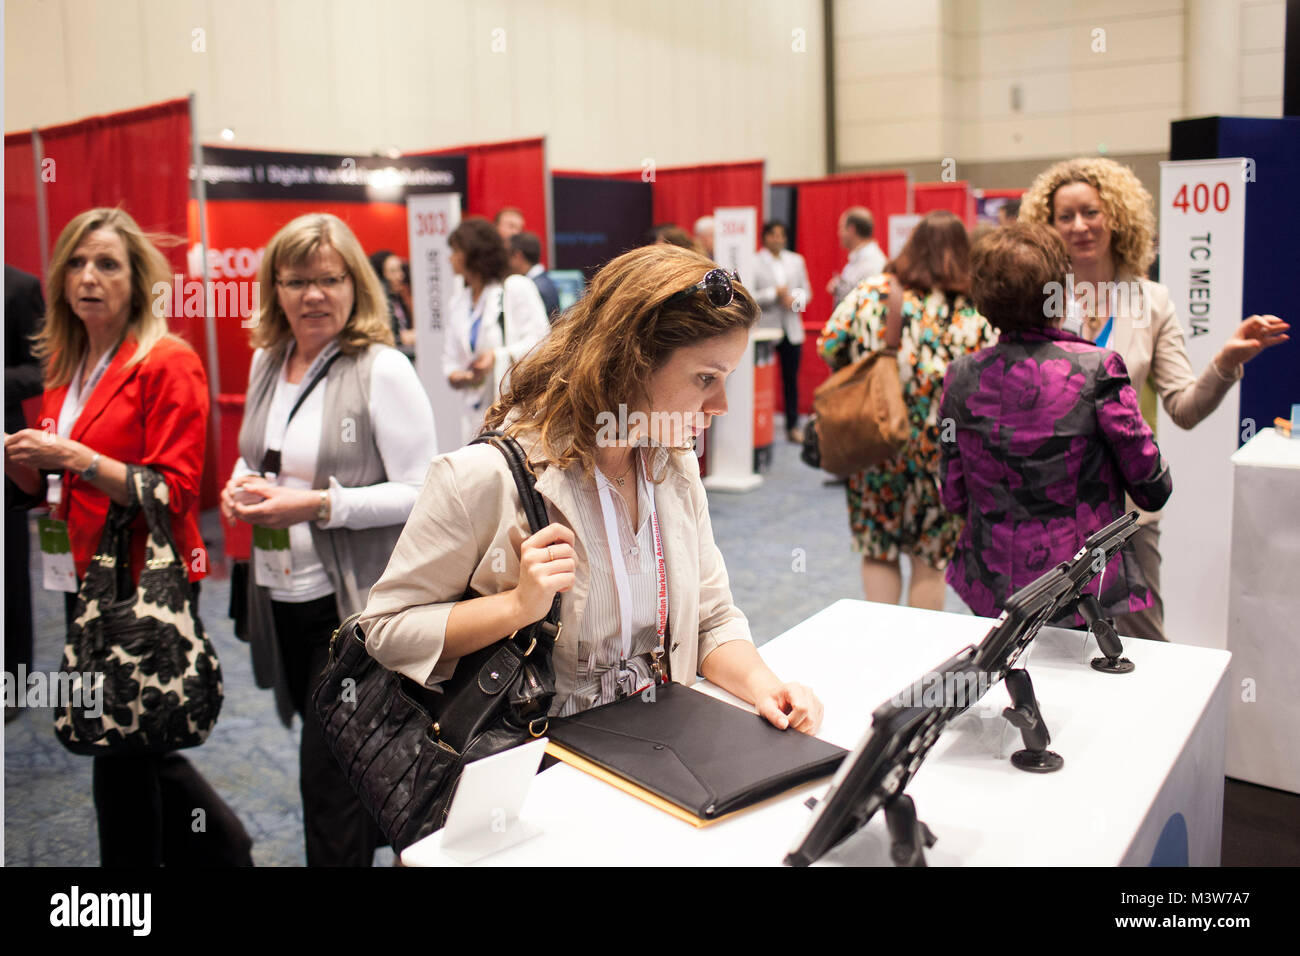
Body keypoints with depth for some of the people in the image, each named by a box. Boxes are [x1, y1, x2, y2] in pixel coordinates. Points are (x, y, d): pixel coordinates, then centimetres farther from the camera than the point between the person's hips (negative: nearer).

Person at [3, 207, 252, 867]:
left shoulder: (169, 363, -12)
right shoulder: (64, 363, 11)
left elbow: (173, 492, -18)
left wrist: (77, 458, -24)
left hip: (147, 582, -8)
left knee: (124, 753, 3)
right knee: (140, 748, 17)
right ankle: (224, 850, 37)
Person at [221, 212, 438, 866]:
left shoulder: (383, 371, -14)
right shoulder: (267, 361, 8)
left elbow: (423, 493, -17)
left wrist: (319, 505, -23)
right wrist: (240, 486, 0)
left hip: (353, 599, -7)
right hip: (281, 594, 7)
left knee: (328, 778, -3)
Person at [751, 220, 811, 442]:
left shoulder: (796, 261, 12)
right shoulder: (754, 263, -2)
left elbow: (806, 291, 12)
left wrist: (795, 300, -8)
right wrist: (774, 293, -15)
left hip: (791, 329, 4)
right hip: (764, 329, -3)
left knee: (791, 379, 7)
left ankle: (793, 426, 14)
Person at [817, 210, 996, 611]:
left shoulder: (869, 294, -4)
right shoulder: (973, 312, -8)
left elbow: (830, 347, 1)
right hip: (938, 453, -1)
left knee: (878, 551, 15)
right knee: (930, 561, 12)